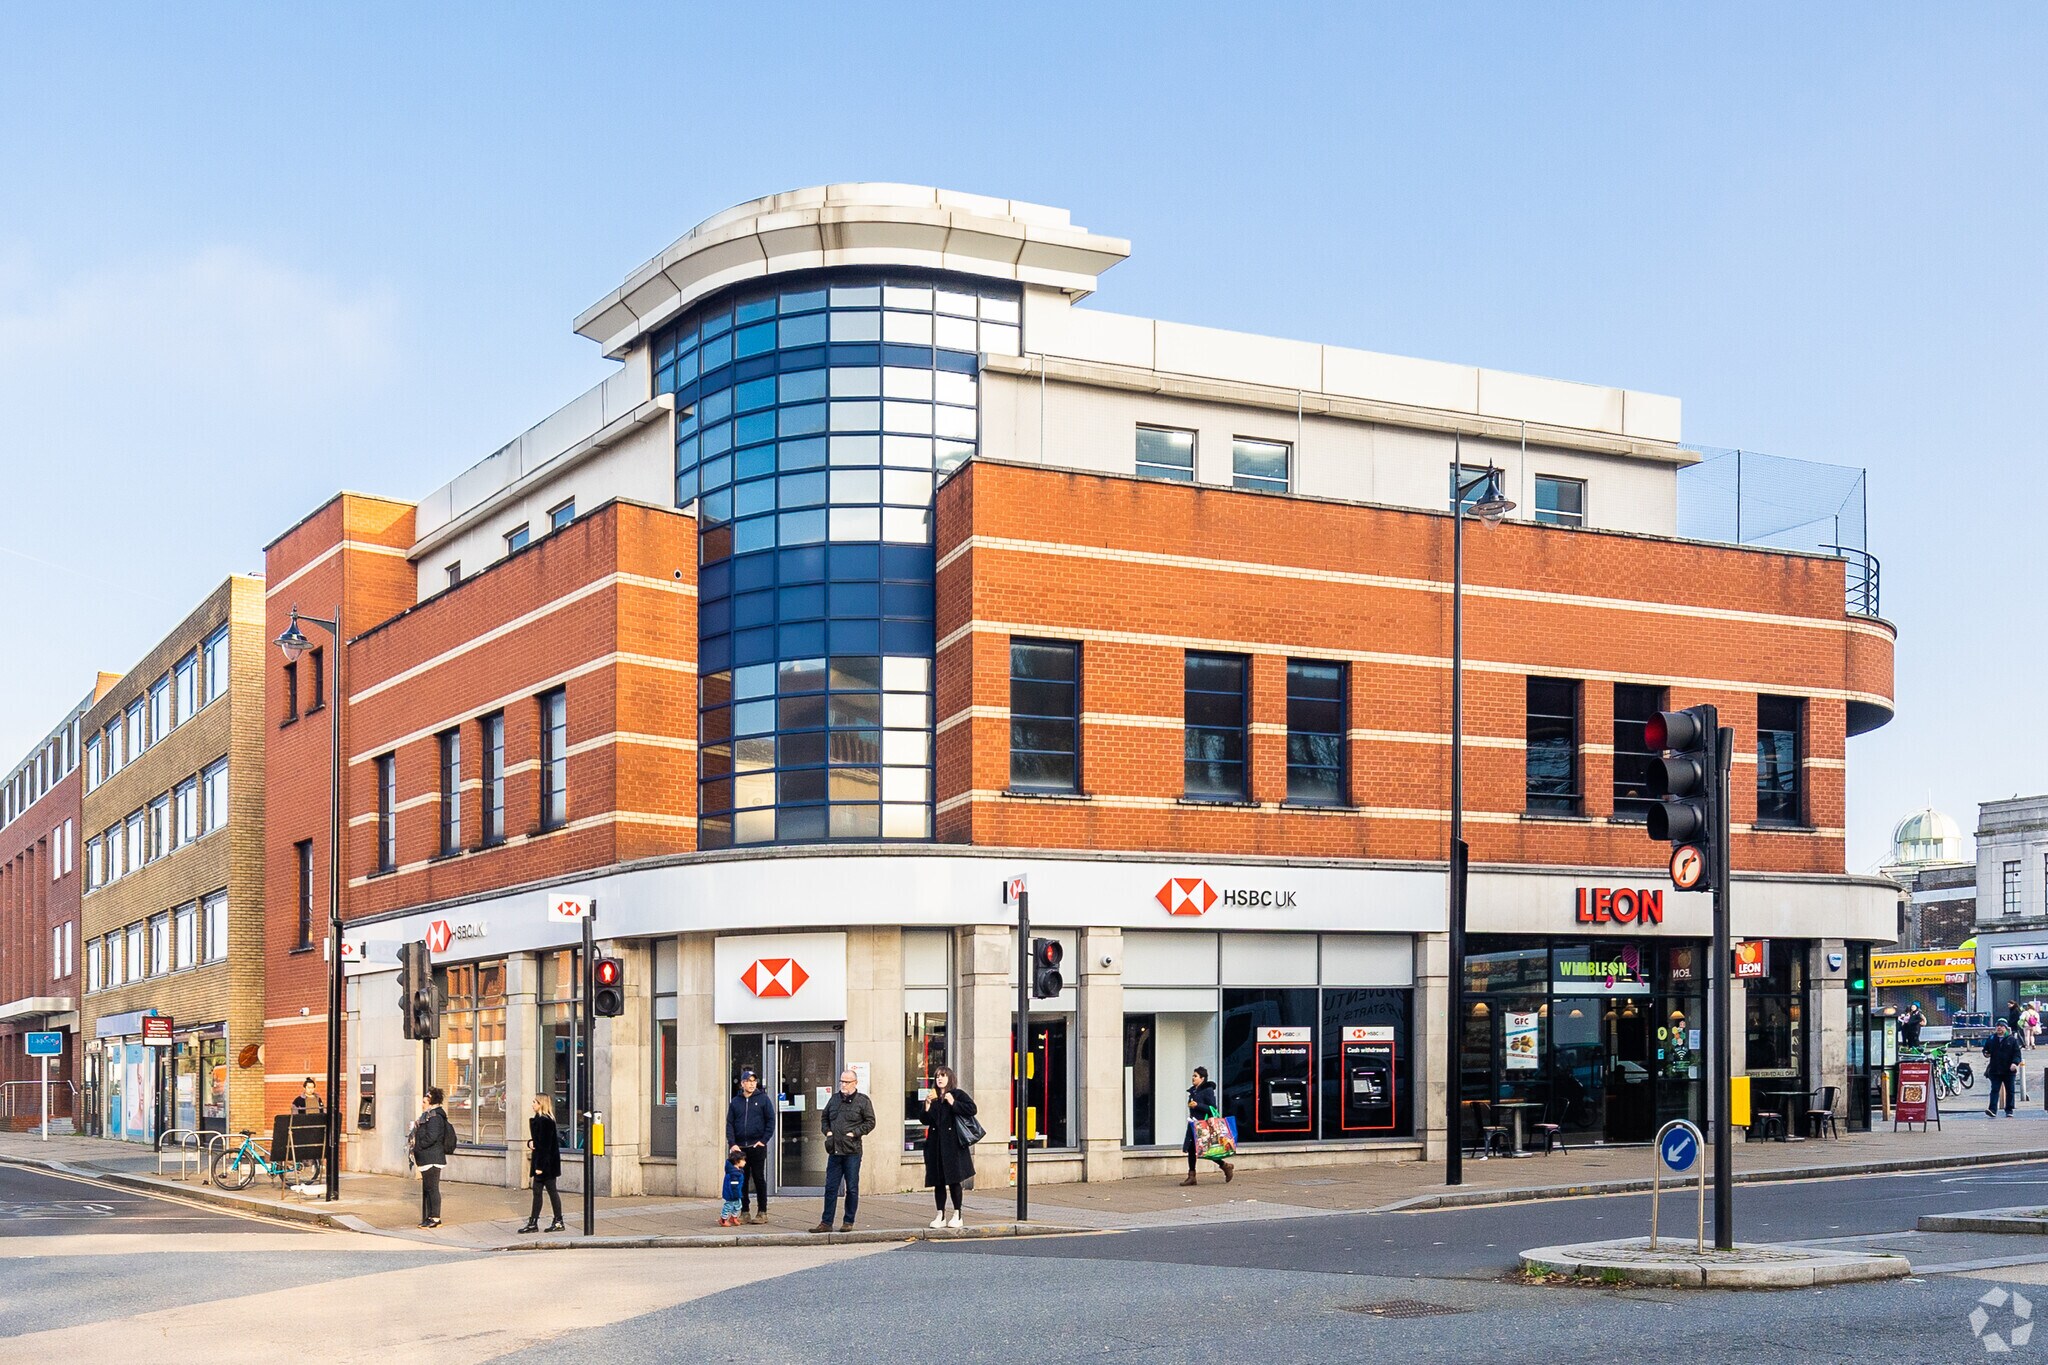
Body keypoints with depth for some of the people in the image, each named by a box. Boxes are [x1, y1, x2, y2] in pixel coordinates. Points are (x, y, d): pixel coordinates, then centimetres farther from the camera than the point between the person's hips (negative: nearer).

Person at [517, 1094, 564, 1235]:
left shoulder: (545, 1121, -18)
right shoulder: (539, 1119, 12)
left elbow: (545, 1145, -22)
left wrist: (540, 1166, -23)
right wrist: (530, 1142, -1)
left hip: (546, 1162, -10)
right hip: (541, 1162, 10)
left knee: (552, 1190, -1)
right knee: (536, 1191, 10)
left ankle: (558, 1222, 7)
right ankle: (533, 1223, 13)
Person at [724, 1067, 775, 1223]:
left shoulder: (763, 1099, 2)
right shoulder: (735, 1102, 9)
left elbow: (770, 1121, 0)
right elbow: (729, 1124, 7)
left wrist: (764, 1140, -8)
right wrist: (732, 1143, -4)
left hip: (757, 1146, -3)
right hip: (740, 1147, 3)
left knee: (759, 1178, 0)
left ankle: (762, 1213, 6)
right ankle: (744, 1212, 11)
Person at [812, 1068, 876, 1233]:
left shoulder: (863, 1101, -1)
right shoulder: (834, 1098, 13)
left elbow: (870, 1122, -2)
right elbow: (825, 1118, 24)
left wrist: (854, 1133, -11)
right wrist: (828, 1132, 6)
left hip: (852, 1151, -4)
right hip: (834, 1151, 4)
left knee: (852, 1188, 3)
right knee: (830, 1187, 5)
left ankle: (849, 1222, 12)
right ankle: (826, 1222, 8)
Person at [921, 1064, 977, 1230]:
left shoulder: (958, 1095, 1)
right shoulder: (932, 1097, 13)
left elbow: (971, 1109, -12)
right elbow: (925, 1121, 11)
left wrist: (953, 1103, -14)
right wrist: (928, 1107, -5)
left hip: (953, 1143, -4)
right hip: (936, 1144, 4)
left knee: (954, 1180, -3)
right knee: (938, 1182, 5)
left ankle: (957, 1215, 7)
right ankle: (940, 1216, 11)